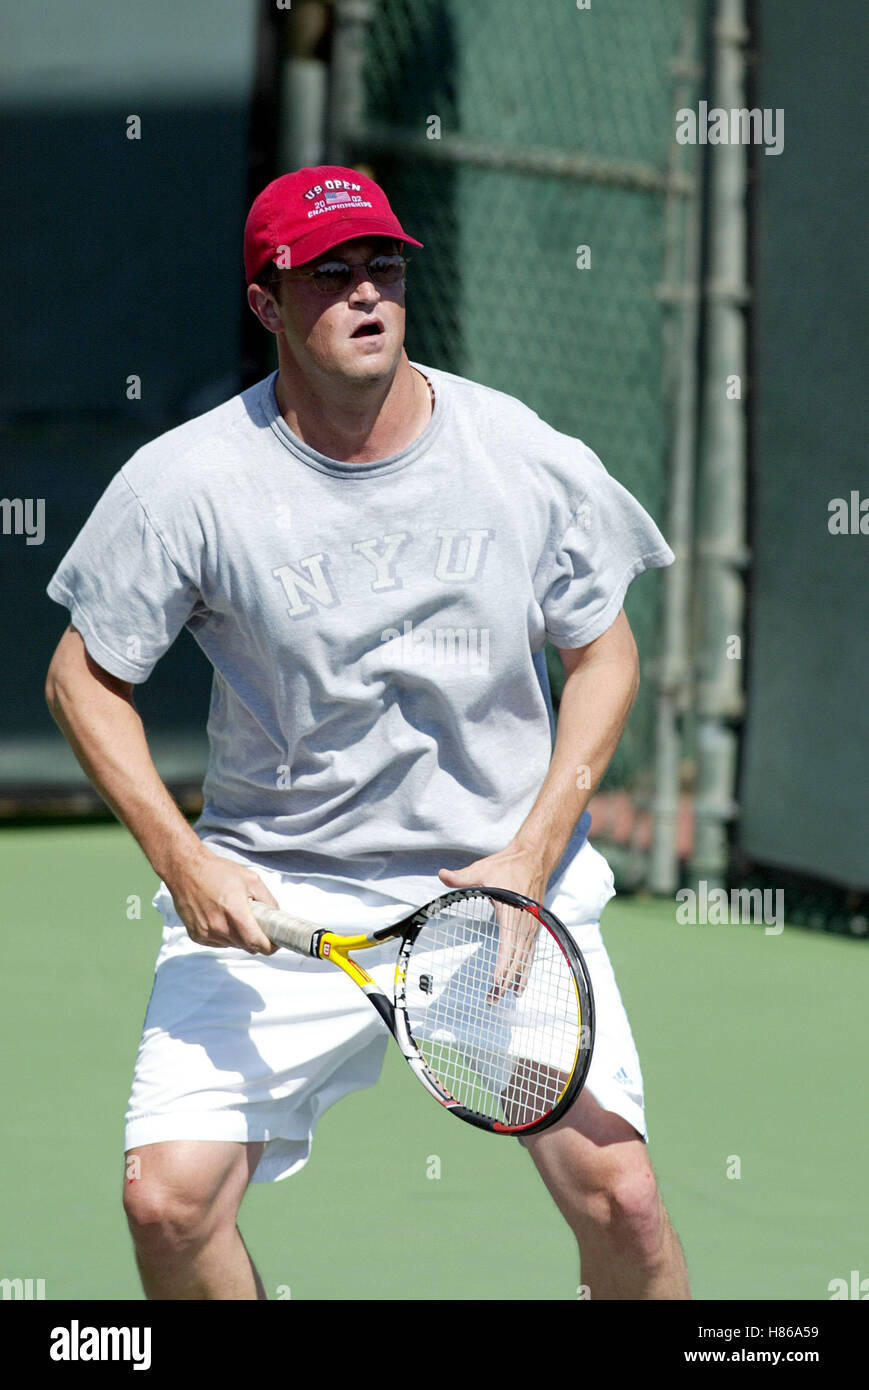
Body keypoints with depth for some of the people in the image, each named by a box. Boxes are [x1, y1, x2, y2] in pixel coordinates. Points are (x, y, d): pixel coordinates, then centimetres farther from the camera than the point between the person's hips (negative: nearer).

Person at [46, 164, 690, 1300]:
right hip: (271, 900, 0)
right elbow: (86, 677, 1)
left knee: (618, 1196, -12)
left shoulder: (532, 462, -5)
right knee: (169, 1202, -14)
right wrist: (181, 859, -12)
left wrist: (533, 854, -6)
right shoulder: (184, 482, -9)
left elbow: (604, 655, 7)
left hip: (510, 876, 1)